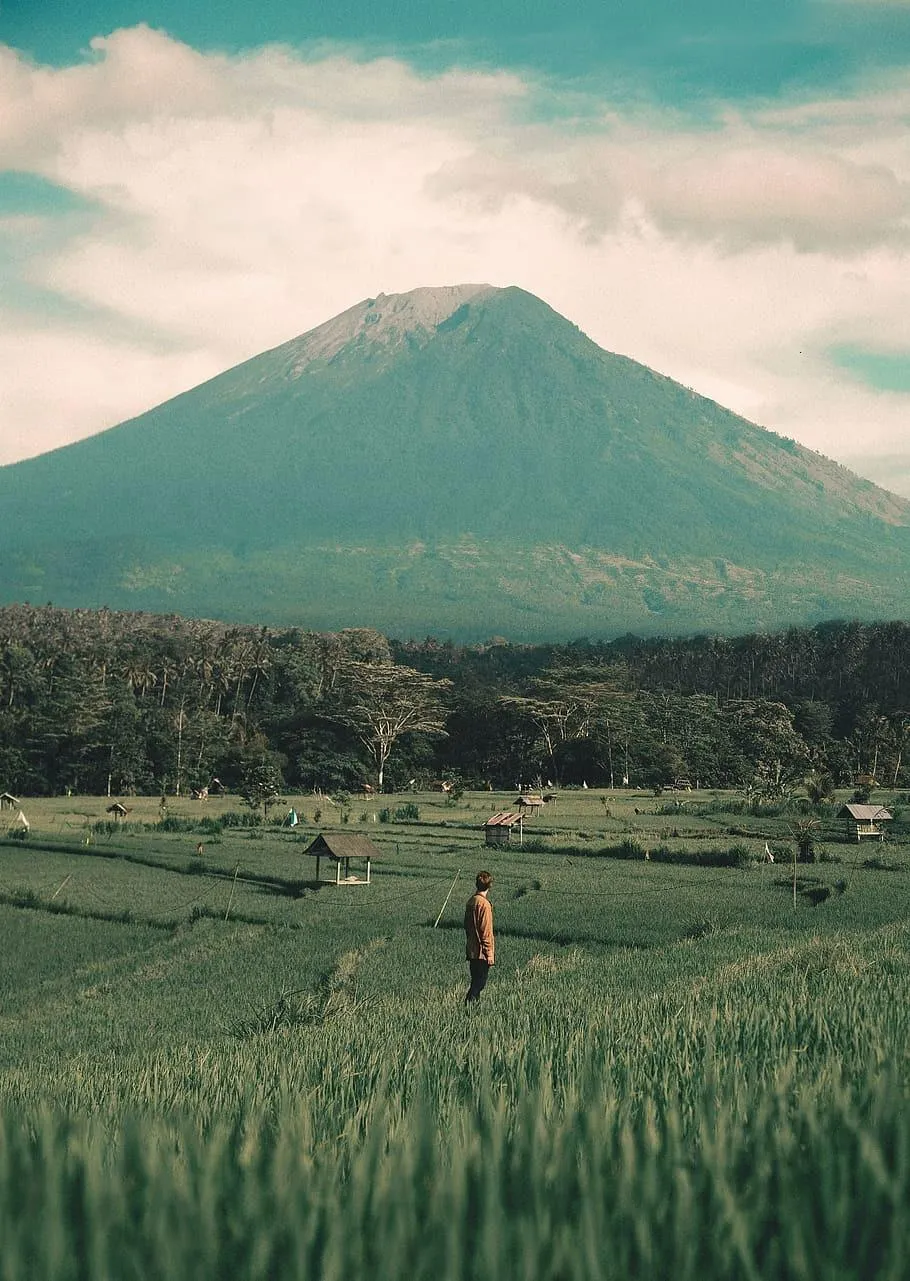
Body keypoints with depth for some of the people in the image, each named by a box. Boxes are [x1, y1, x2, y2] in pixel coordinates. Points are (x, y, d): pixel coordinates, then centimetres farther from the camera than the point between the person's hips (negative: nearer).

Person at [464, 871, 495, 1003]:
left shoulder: (471, 901, 9)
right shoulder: (484, 904, -18)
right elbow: (486, 930, -18)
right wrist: (489, 952, -13)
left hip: (471, 950, 9)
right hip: (481, 952, -9)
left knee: (476, 981, 14)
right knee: (480, 983, -6)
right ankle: (469, 1003, -13)